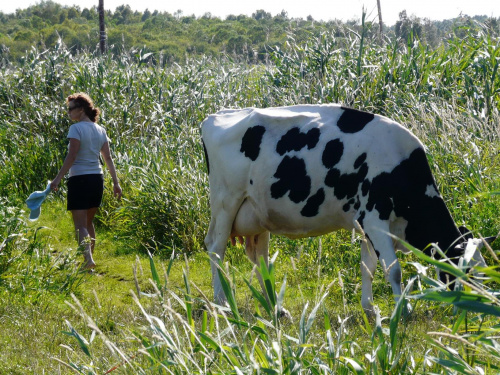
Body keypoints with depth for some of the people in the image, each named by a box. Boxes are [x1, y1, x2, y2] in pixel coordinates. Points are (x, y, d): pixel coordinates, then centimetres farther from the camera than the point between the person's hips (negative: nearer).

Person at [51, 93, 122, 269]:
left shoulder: (76, 128, -11)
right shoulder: (100, 130, 9)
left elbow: (71, 157, -17)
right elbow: (108, 158, 10)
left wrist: (58, 179, -17)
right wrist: (116, 182, 13)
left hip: (79, 180, -7)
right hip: (97, 179, 7)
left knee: (80, 225, -7)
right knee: (88, 222, 19)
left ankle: (88, 258, -24)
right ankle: (89, 257, 24)